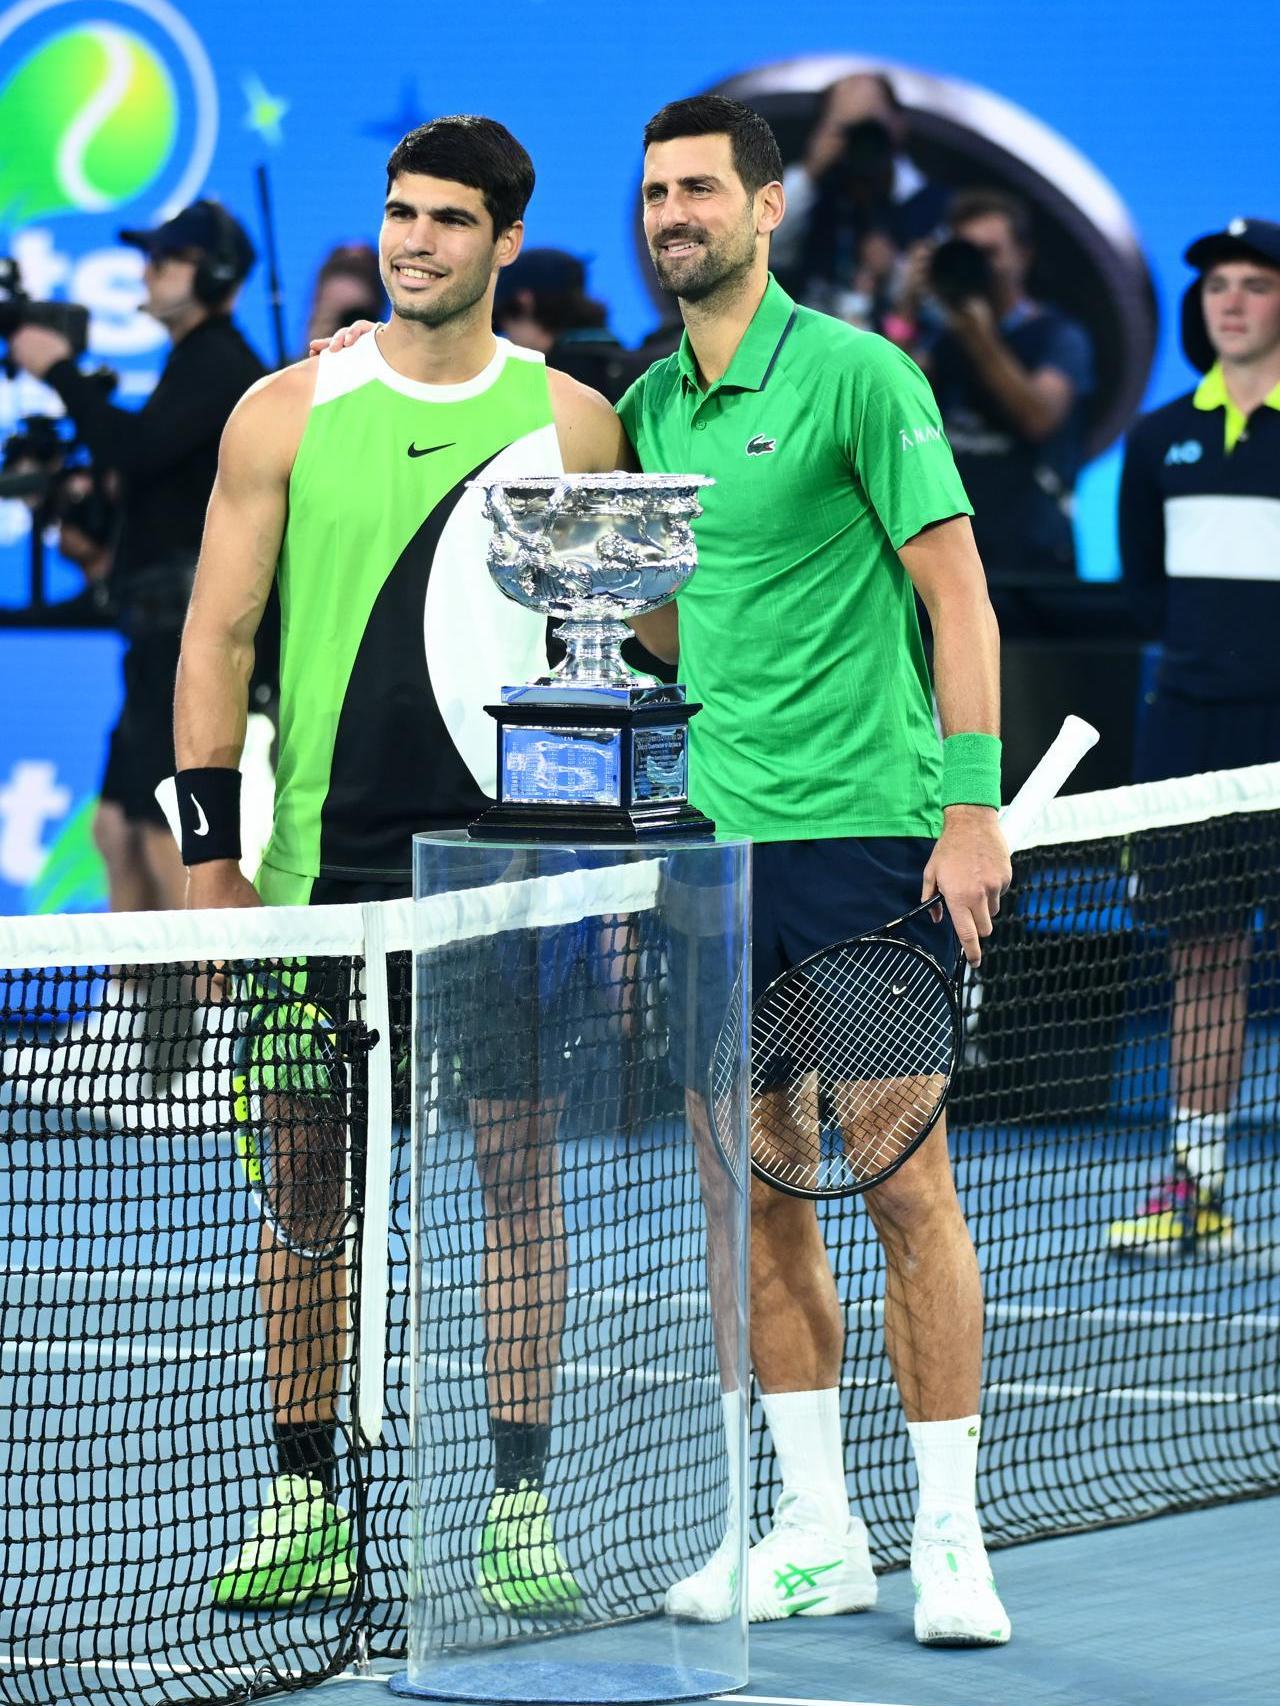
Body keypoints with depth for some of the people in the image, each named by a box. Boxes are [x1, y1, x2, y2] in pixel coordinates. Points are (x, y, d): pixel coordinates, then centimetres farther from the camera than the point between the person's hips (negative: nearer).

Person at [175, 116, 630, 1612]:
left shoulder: (573, 421, 5)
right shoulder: (286, 416, 4)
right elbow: (218, 636, 4)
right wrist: (210, 850, -3)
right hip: (327, 867, 0)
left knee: (520, 1173, 1)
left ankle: (520, 1507, 7)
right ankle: (306, 1506, 11)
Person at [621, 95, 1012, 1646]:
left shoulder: (855, 375, -6)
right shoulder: (649, 408, 13)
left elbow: (957, 595, -8)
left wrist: (971, 805, -14)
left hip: (867, 833, -6)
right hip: (720, 845, 6)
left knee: (906, 1187, -5)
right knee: (757, 1196, 6)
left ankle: (949, 1540, 0)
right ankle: (817, 1536, 14)